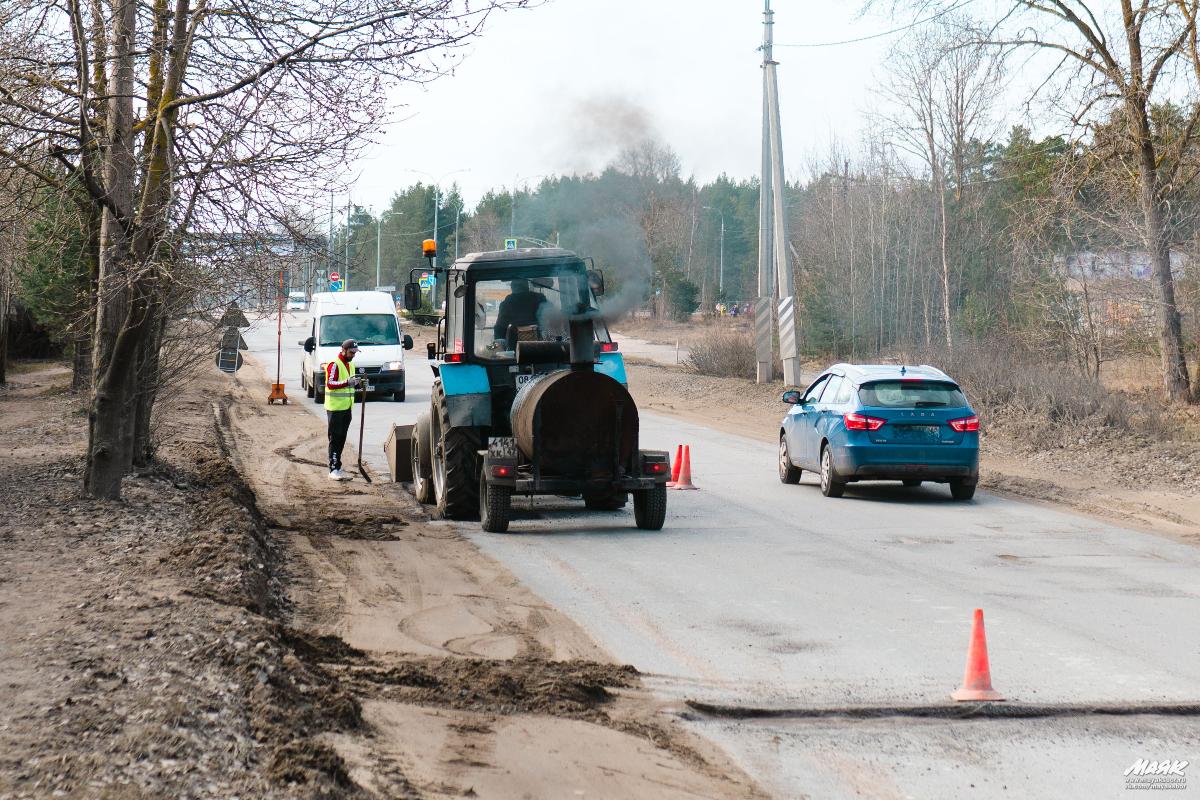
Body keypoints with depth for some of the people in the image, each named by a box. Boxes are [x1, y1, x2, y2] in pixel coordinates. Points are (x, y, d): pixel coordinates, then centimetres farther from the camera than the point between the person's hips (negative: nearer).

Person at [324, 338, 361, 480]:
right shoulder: (334, 364, -13)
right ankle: (333, 470, -10)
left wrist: (355, 382, 8)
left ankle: (337, 469, 16)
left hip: (346, 408, 9)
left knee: (341, 439, 11)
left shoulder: (349, 364, 17)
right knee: (335, 439, -9)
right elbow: (330, 384, -23)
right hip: (335, 408, -9)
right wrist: (347, 382, -36)